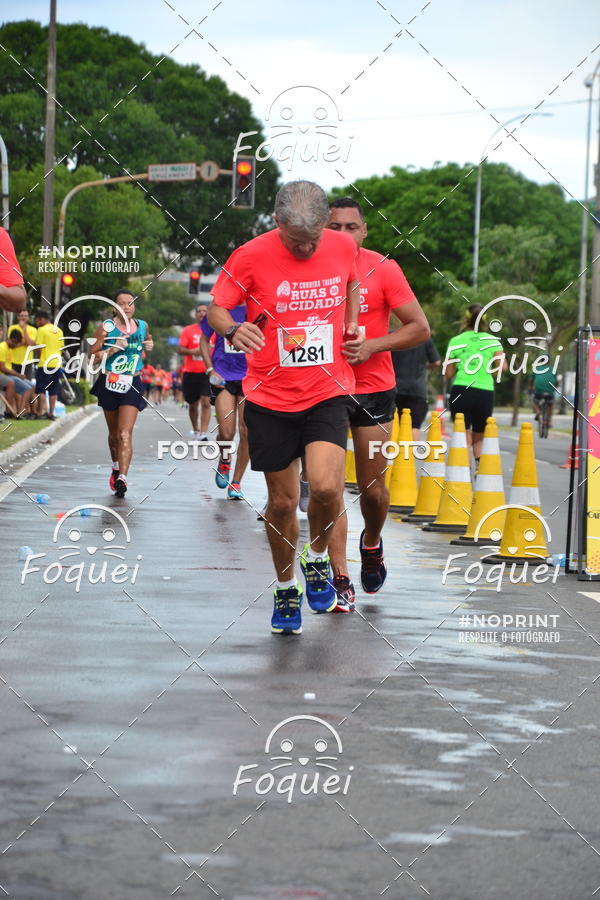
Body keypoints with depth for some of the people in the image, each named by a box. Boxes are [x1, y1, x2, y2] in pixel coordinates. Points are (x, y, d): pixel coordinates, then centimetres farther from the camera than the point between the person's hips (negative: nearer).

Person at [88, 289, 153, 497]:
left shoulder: (142, 326, 4)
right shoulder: (106, 327, -6)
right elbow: (92, 356, -8)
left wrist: (148, 346, 6)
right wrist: (113, 349, -21)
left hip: (132, 385, 0)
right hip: (110, 383, 0)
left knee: (125, 434, -15)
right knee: (114, 433, 16)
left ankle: (122, 478, -25)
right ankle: (116, 467, 41)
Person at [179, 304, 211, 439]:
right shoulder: (188, 330, 3)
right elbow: (180, 349, -2)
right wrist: (192, 352, -19)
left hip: (207, 372, 0)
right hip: (190, 372, 0)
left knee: (206, 402, -16)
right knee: (193, 405, 11)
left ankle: (203, 434, -20)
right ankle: (195, 430, 31)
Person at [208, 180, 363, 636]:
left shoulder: (344, 247, -2)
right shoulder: (252, 256, -11)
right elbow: (217, 307, -4)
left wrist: (352, 329, 8)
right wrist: (233, 328, -26)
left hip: (328, 391, 1)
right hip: (270, 397, -1)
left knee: (326, 487, -19)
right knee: (282, 501, 5)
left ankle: (316, 559, 12)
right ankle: (286, 590, 27)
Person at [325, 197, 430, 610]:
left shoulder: (383, 269, -5)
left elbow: (420, 328, -5)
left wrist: (372, 345, -17)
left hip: (374, 390, -1)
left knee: (373, 488, 4)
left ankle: (372, 544, 36)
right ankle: (341, 580, -3)